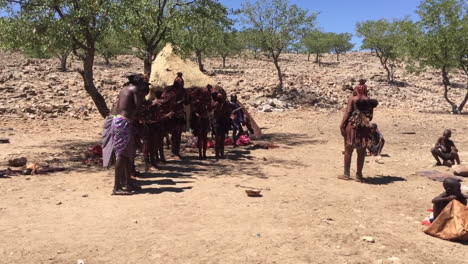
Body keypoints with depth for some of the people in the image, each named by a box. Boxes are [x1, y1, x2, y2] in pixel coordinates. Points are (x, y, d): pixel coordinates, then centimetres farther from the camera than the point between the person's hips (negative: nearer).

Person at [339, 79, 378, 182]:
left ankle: (346, 174, 11)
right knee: (361, 152, 8)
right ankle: (359, 175, 12)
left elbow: (348, 112, -8)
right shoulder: (369, 100, 5)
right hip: (364, 127, 2)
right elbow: (370, 116, 7)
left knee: (348, 150, 7)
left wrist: (342, 125, -6)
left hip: (352, 125, -2)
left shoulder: (352, 98, -2)